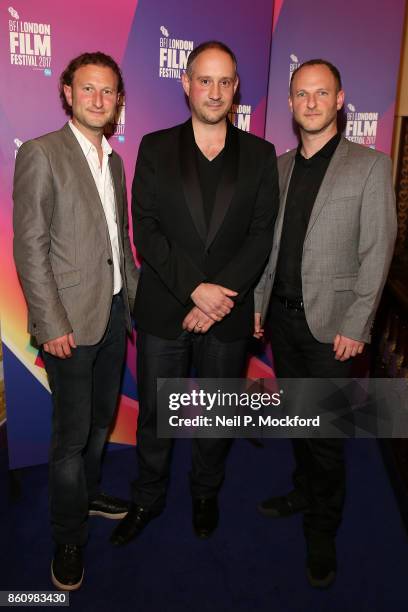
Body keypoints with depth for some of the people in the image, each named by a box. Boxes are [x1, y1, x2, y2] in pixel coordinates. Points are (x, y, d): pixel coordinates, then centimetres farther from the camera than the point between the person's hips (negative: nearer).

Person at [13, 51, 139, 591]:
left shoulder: (114, 160, 13)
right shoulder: (40, 154, -8)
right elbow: (29, 248, -13)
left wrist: (136, 300, 13)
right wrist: (52, 324, -16)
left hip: (115, 311, 7)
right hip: (72, 319, -7)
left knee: (101, 419, 19)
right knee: (72, 434, 3)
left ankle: (87, 492, 42)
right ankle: (69, 540, 23)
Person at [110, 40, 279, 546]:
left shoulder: (259, 155, 3)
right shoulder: (155, 148, 1)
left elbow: (261, 235, -3)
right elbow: (145, 231, -6)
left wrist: (220, 295, -15)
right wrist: (195, 289, -16)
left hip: (228, 313, 1)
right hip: (163, 310, 0)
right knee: (154, 414, 12)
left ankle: (205, 493, 41)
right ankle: (148, 498, 36)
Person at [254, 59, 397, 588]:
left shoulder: (370, 166, -4)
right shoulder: (278, 166, 10)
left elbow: (376, 252, -9)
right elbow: (267, 242, 12)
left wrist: (355, 326, -13)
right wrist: (258, 304, 7)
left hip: (330, 323, -4)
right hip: (281, 316, 5)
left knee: (326, 430, 3)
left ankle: (321, 531, 23)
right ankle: (304, 491, 39)